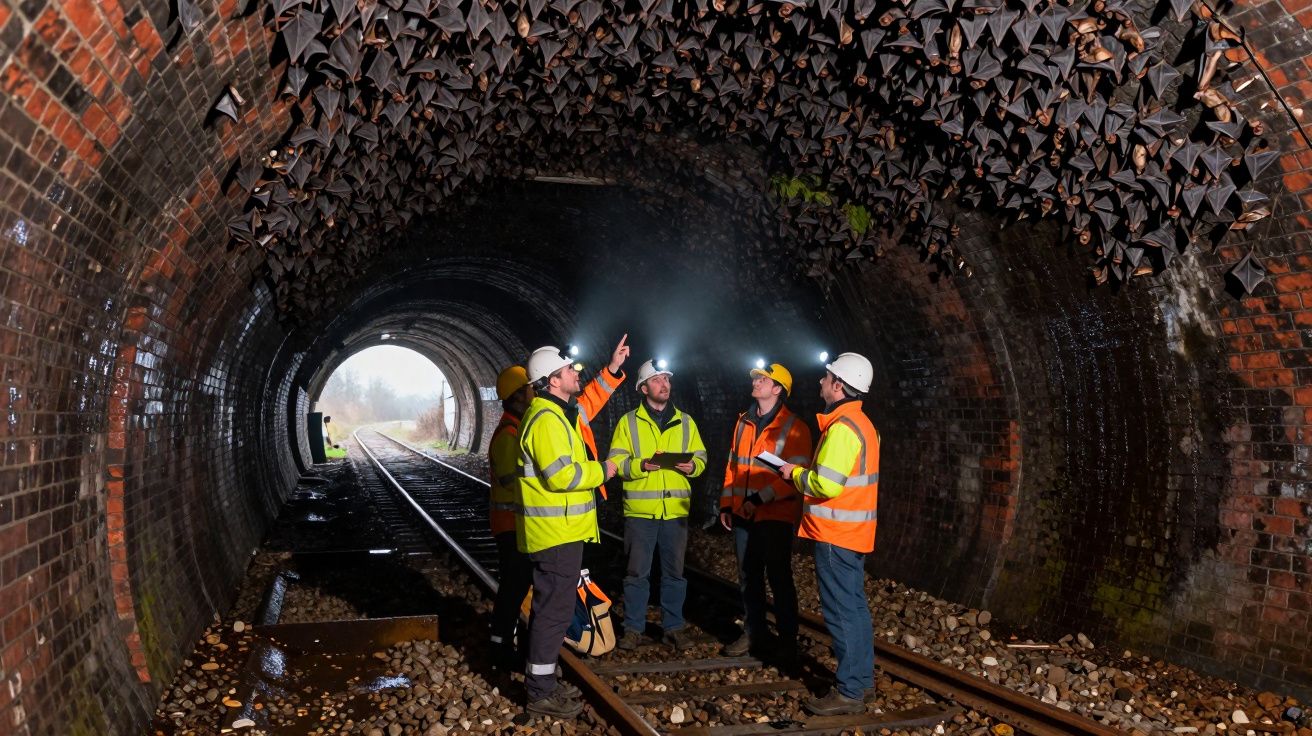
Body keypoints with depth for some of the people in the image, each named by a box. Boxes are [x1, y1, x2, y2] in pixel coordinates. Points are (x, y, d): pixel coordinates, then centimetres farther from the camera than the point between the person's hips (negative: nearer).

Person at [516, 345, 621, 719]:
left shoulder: (556, 413, 14)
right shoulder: (547, 420, -19)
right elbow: (561, 476, -29)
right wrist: (602, 471, -14)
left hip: (558, 529, 11)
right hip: (557, 532, -11)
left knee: (549, 605, 18)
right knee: (555, 609, -4)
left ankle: (540, 679, 28)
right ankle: (541, 692, 4)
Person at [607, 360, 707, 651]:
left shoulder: (685, 422, 11)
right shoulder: (628, 422, 3)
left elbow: (701, 457, 12)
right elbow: (615, 462, -4)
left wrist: (692, 466, -11)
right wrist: (641, 465, -21)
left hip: (676, 510, 3)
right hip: (639, 510, -2)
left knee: (675, 572, 10)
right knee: (637, 572, 4)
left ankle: (673, 627, 21)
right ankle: (633, 628, 16)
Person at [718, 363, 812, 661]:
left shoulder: (794, 428, -10)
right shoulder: (744, 422, 10)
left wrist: (760, 499, -21)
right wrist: (726, 504, 11)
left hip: (776, 515, -6)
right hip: (743, 514, 6)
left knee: (779, 578, 3)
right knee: (748, 577, 13)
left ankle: (788, 640, 16)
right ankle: (753, 633, 26)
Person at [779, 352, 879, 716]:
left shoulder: (842, 427, -19)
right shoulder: (861, 423, 14)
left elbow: (827, 485, -26)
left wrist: (796, 474, -9)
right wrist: (806, 470, 9)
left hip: (836, 533, -10)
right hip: (853, 530, 10)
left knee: (841, 610, -4)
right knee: (855, 605, 16)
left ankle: (849, 691, 2)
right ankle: (861, 676, 26)